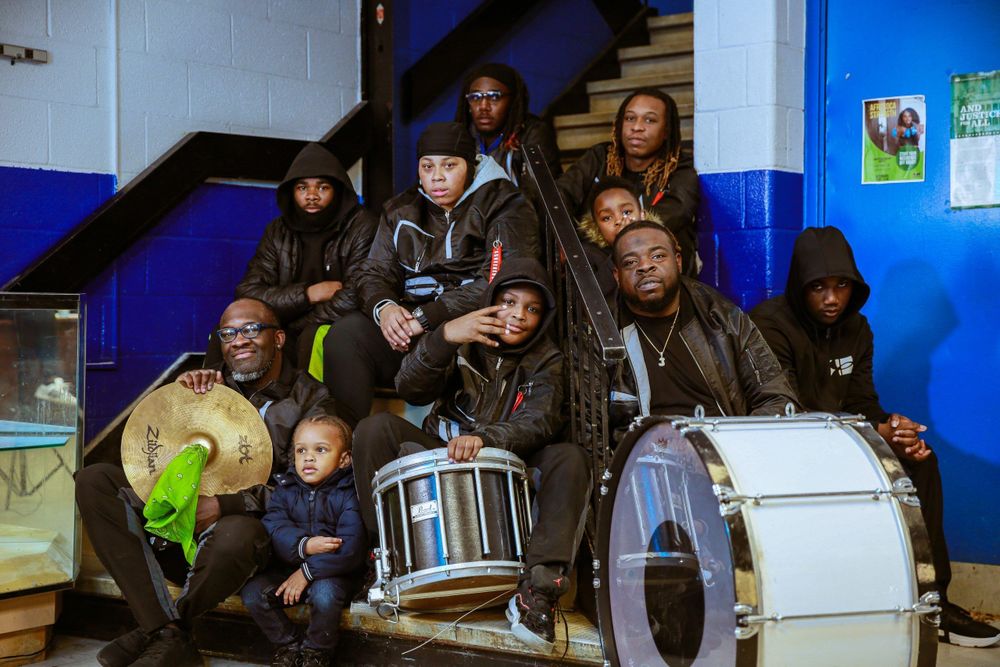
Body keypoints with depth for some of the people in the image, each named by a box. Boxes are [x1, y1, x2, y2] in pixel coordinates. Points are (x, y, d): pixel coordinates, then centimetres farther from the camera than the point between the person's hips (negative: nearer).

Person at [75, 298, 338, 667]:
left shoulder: (311, 398, 4)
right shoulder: (214, 384, 15)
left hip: (249, 523, -5)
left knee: (235, 535, -40)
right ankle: (168, 637, -24)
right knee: (94, 481, -16)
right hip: (181, 516, 5)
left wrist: (228, 505, -23)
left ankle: (164, 626, -6)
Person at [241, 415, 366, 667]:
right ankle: (288, 644, 7)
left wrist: (308, 571, -22)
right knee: (252, 593, -18)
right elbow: (273, 529, -11)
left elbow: (351, 547, -21)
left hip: (332, 571, -4)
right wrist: (304, 546, -30)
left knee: (324, 595, -34)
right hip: (287, 567, 4)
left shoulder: (348, 494, -10)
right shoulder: (285, 489, 3)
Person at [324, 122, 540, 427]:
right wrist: (383, 307, -10)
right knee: (345, 334, -21)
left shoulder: (504, 205, 1)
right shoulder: (402, 210, 20)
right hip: (408, 325, 5)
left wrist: (427, 317, -18)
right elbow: (373, 272, 17)